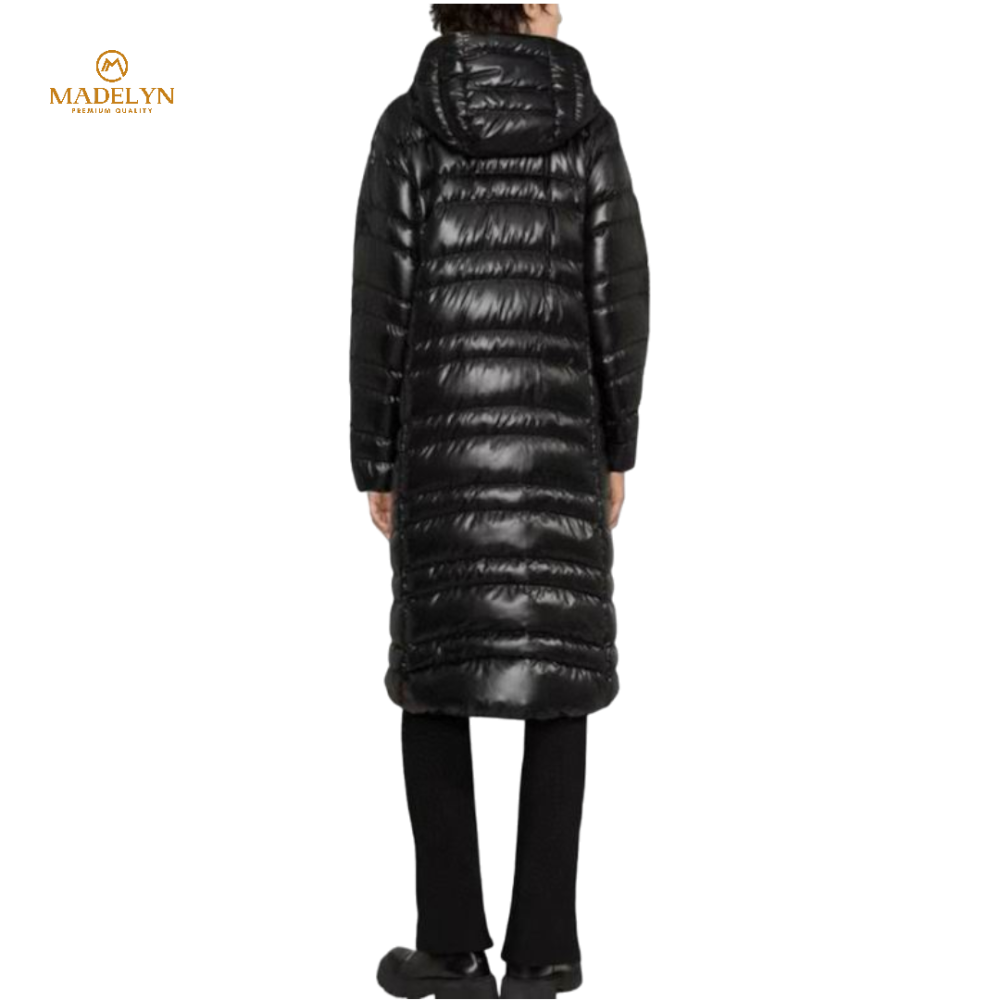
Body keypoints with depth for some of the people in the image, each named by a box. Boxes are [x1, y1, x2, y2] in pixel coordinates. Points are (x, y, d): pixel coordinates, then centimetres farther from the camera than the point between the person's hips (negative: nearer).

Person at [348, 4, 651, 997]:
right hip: (561, 435, 1)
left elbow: (381, 307, -6)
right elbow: (621, 299, -1)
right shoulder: (589, 123, 0)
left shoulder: (408, 125, -4)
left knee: (435, 681, 7)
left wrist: (373, 463, 1)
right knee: (556, 681, 7)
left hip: (441, 437, -1)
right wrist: (618, 450, 8)